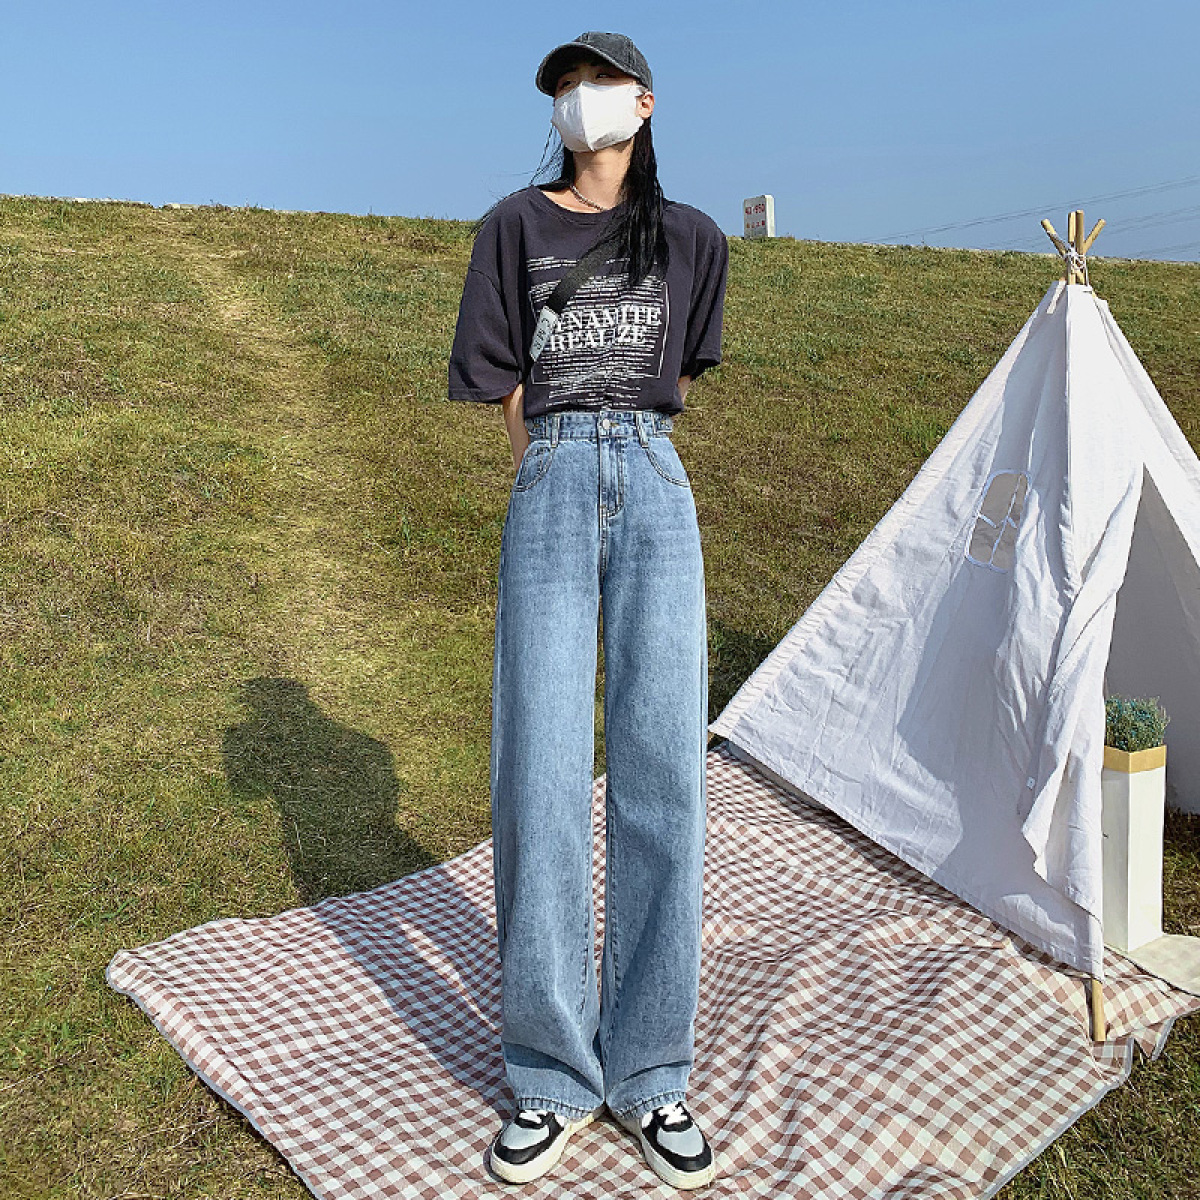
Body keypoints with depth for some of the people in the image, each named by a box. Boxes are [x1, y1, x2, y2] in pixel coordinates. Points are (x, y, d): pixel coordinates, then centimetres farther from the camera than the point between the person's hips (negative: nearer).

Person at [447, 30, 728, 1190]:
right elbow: (505, 378, 10)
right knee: (541, 778, -7)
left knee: (659, 774, -4)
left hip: (654, 492, 1)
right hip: (548, 495, -1)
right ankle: (553, 1080, 8)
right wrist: (561, 462, 9)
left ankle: (648, 1075, 10)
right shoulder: (517, 225, 13)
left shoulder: (691, 238, 17)